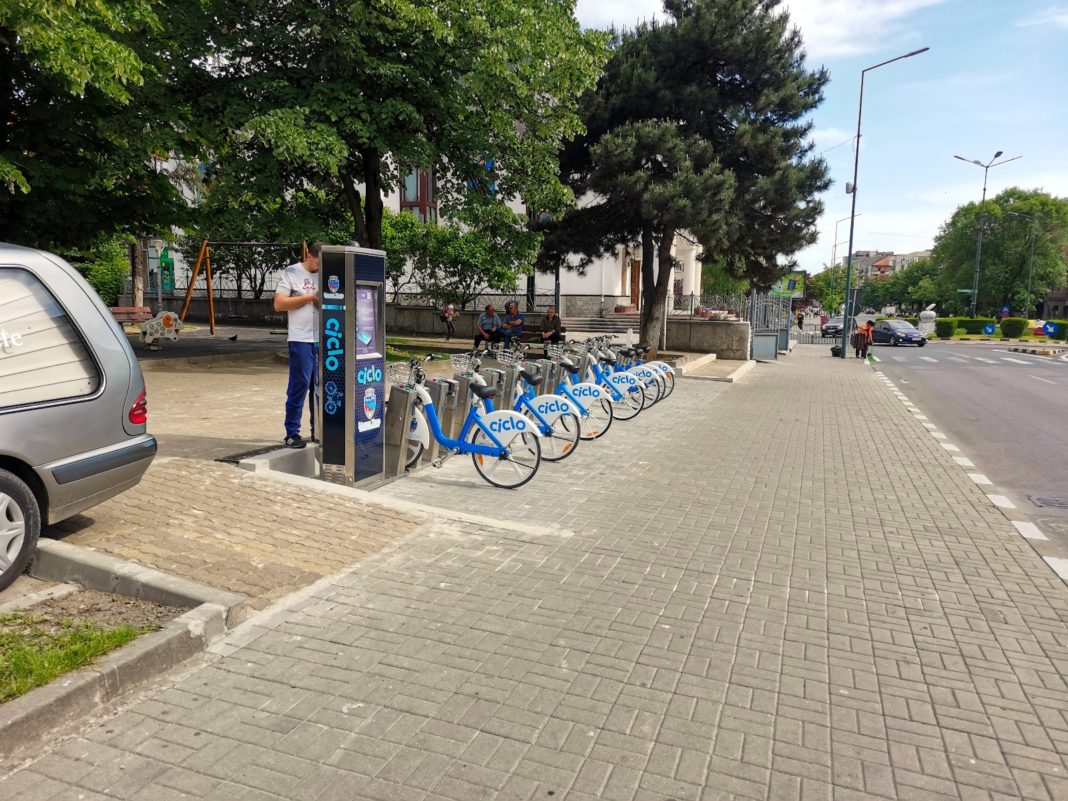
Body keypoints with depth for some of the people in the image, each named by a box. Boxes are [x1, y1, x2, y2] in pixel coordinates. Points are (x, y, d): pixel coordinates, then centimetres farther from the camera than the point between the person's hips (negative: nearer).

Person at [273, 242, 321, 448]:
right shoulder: (291, 273, 0)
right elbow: (279, 304, -8)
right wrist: (310, 297, -11)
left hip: (324, 339, 5)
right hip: (301, 340, -5)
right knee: (299, 385, -4)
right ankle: (292, 433, 4)